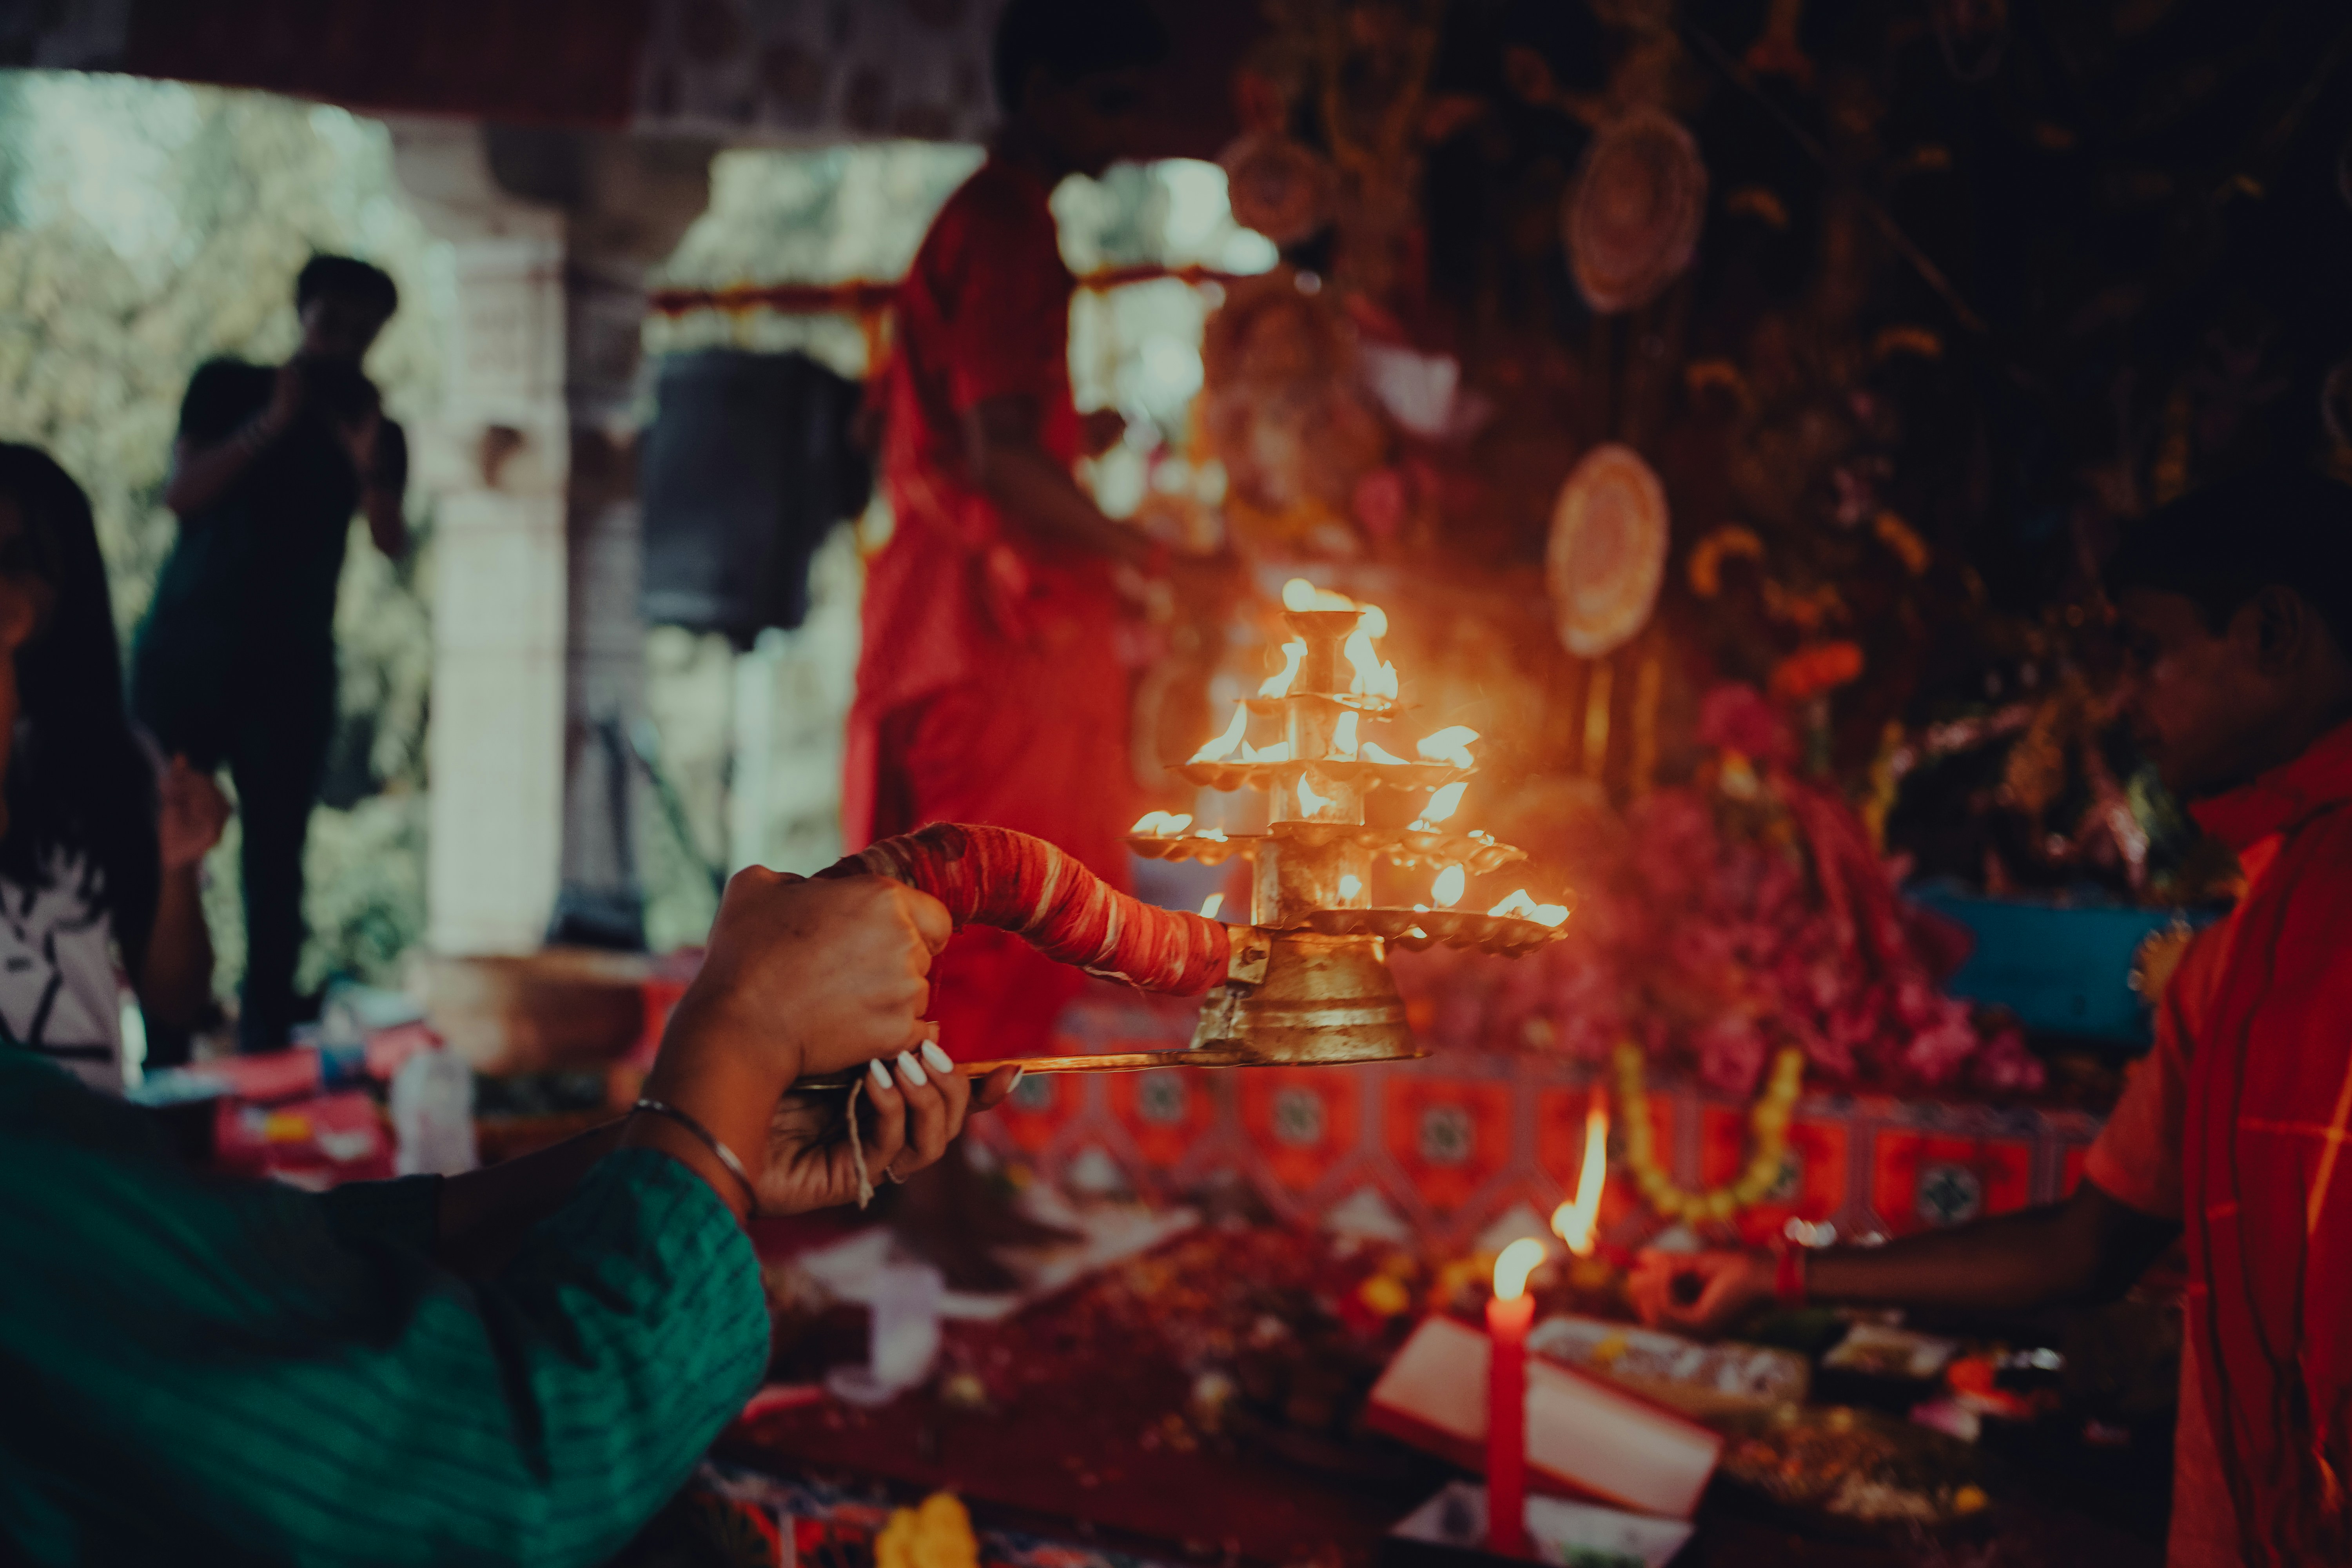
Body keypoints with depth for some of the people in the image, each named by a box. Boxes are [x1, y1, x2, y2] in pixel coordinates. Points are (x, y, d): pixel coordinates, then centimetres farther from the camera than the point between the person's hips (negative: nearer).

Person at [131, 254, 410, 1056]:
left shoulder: (376, 431, 7)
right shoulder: (229, 387, 5)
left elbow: (392, 544, -8)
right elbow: (181, 492, -7)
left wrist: (368, 464, -25)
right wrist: (273, 422, -15)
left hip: (294, 665, 1)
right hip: (187, 649, -1)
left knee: (276, 864, -1)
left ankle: (265, 1043, 2)